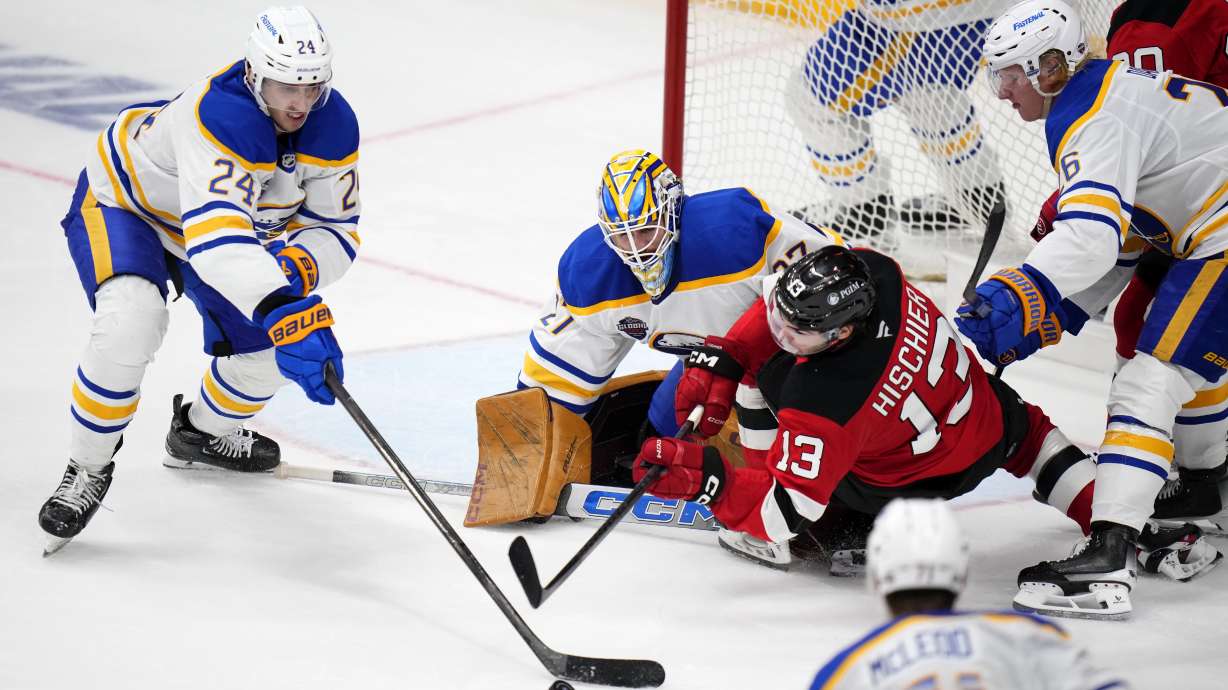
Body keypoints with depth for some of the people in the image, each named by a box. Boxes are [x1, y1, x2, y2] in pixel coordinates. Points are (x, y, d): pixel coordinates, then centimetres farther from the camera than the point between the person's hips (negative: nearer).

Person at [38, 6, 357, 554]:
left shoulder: (334, 127, -21)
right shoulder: (217, 116, -43)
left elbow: (335, 229, -14)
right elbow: (216, 237, -55)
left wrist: (296, 265, -37)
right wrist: (284, 309, -66)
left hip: (228, 217, 7)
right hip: (122, 201, -7)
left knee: (277, 346, -2)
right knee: (131, 324, -33)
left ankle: (202, 431, 31)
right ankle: (87, 468, -11)